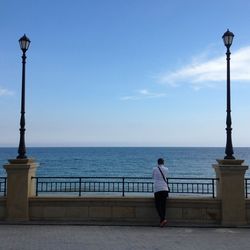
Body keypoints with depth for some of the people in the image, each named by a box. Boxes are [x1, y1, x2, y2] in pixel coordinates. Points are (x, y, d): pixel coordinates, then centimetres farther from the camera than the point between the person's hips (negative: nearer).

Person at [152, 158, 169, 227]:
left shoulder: (155, 169, 1)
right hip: (165, 189, 3)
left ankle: (163, 219, -15)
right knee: (163, 205, 8)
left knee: (158, 205, 1)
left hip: (157, 189, -3)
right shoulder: (166, 169, 8)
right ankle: (161, 221, 10)